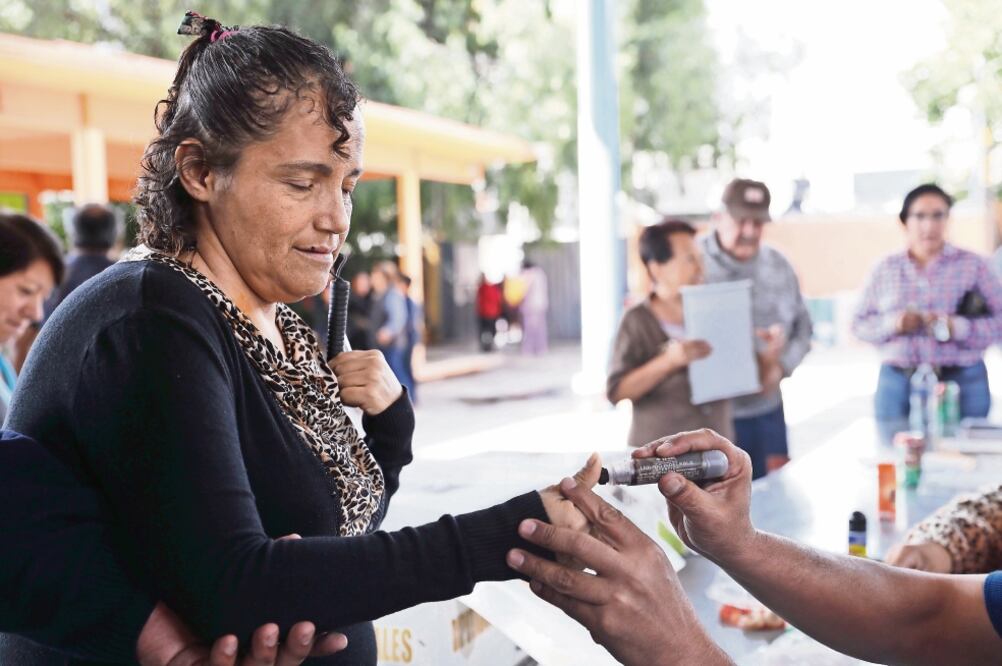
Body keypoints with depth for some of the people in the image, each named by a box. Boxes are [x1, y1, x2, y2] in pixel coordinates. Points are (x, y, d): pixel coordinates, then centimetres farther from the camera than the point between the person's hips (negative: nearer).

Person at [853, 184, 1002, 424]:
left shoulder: (973, 265, 4)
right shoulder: (886, 269, 9)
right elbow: (860, 324, 10)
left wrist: (957, 327, -16)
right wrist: (891, 324, -9)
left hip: (962, 385, -1)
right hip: (898, 386, 2)